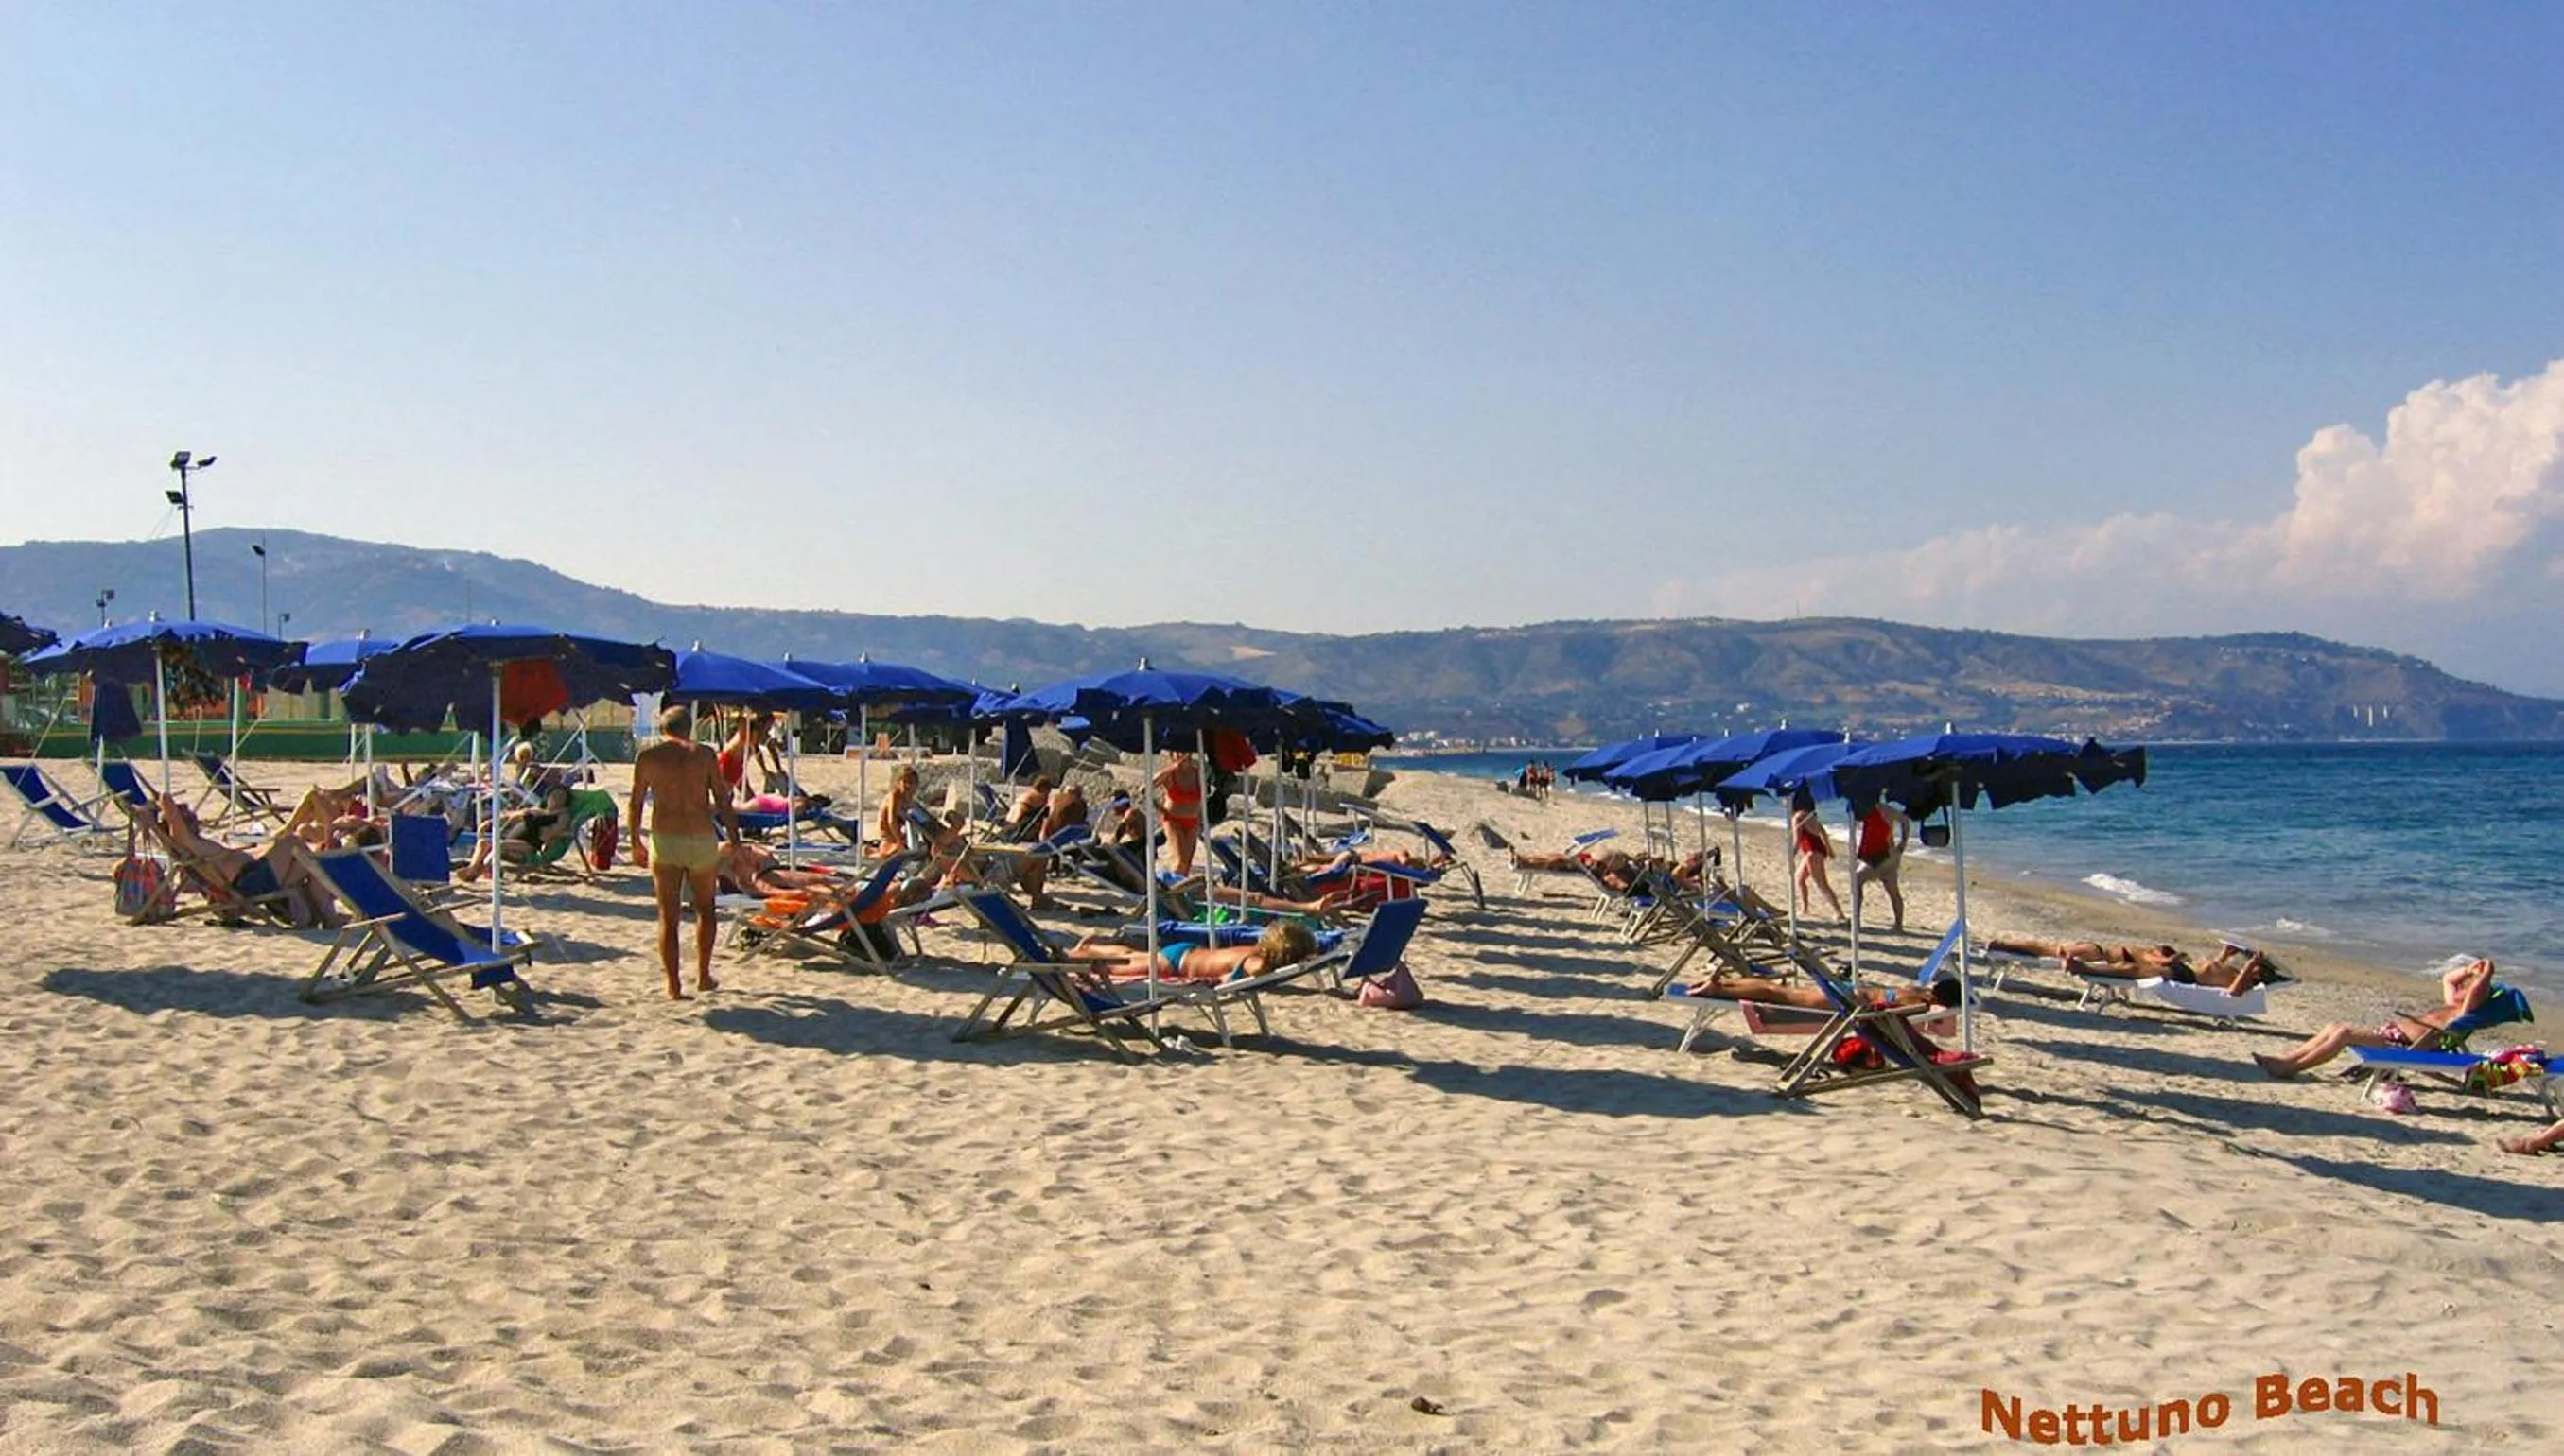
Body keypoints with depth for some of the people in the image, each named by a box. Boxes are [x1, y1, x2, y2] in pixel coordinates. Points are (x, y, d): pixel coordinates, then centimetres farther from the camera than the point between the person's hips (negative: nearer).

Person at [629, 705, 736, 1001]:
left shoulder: (647, 756, 3)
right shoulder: (704, 754, 1)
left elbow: (636, 803, 6)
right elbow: (722, 801, 0)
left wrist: (636, 842, 18)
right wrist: (735, 841, 6)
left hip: (663, 840, 0)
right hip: (701, 839, 0)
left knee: (668, 916, 6)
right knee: (705, 909, 20)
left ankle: (674, 986, 4)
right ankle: (703, 976, 22)